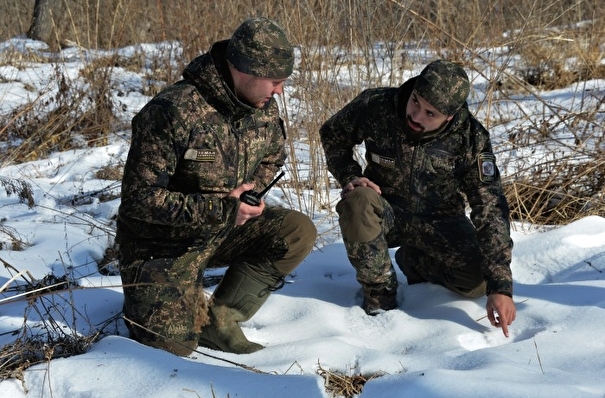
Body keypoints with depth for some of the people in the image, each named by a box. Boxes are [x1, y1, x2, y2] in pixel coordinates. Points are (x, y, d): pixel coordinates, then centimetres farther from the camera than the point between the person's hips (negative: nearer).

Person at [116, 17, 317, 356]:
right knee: (172, 344, -14)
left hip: (226, 229, 6)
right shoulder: (172, 112, -27)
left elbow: (271, 160, 14)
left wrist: (249, 193, -9)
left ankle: (220, 317, -6)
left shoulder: (265, 109, -7)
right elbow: (139, 198, -25)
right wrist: (218, 209, -30)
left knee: (299, 232, -15)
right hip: (166, 242, -6)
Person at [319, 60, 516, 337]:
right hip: (387, 211, -1)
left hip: (440, 221, 1)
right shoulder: (376, 106, -21)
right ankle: (380, 293, -12)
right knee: (357, 203, -35)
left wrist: (501, 286, -31)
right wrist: (349, 176, -18)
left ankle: (414, 261, 12)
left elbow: (490, 210, -25)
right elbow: (333, 135, 2)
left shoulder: (470, 139, -23)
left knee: (479, 281, -20)